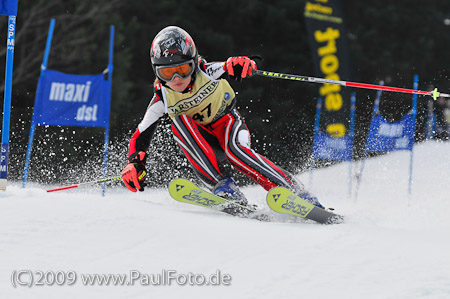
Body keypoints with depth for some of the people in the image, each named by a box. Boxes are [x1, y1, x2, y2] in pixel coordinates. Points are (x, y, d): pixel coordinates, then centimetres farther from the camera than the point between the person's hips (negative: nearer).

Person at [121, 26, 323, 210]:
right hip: (202, 146, 2)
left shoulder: (206, 72, -21)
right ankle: (220, 184, -33)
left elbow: (233, 67, -28)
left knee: (234, 148, -36)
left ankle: (296, 192, -35)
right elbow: (141, 135, -14)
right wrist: (135, 163, -31)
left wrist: (242, 65, -52)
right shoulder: (162, 99, -17)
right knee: (179, 121, -28)